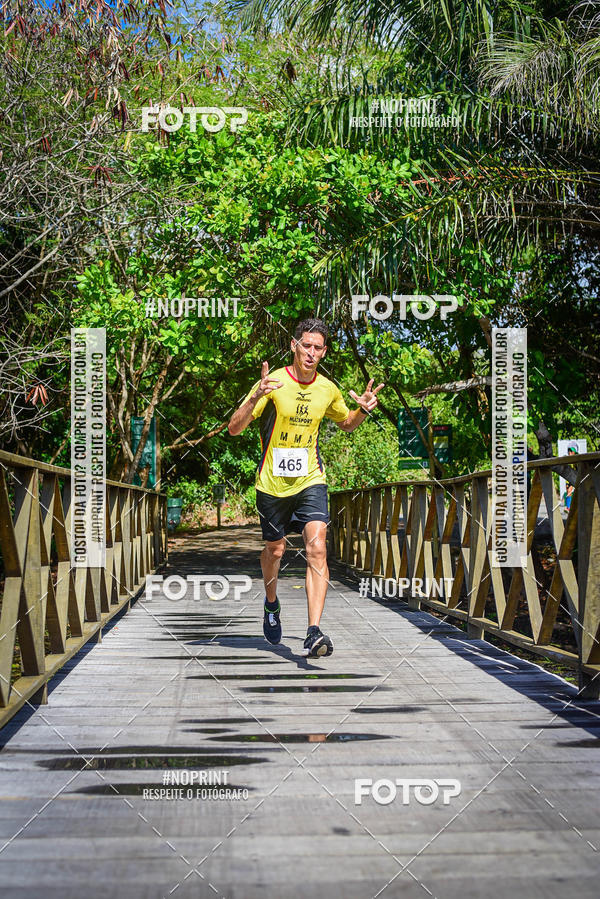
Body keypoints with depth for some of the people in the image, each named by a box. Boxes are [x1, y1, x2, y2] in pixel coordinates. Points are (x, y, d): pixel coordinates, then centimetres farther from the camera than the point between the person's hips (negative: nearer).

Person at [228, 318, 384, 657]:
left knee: (317, 547, -17)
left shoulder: (328, 390, 1)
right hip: (272, 483, -1)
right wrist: (255, 398, -32)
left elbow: (346, 423, 22)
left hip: (311, 480, 1)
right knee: (275, 549, 12)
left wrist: (363, 410, -1)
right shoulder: (274, 383, -11)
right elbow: (234, 429, -15)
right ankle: (271, 602, 45)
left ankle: (314, 633, -22)